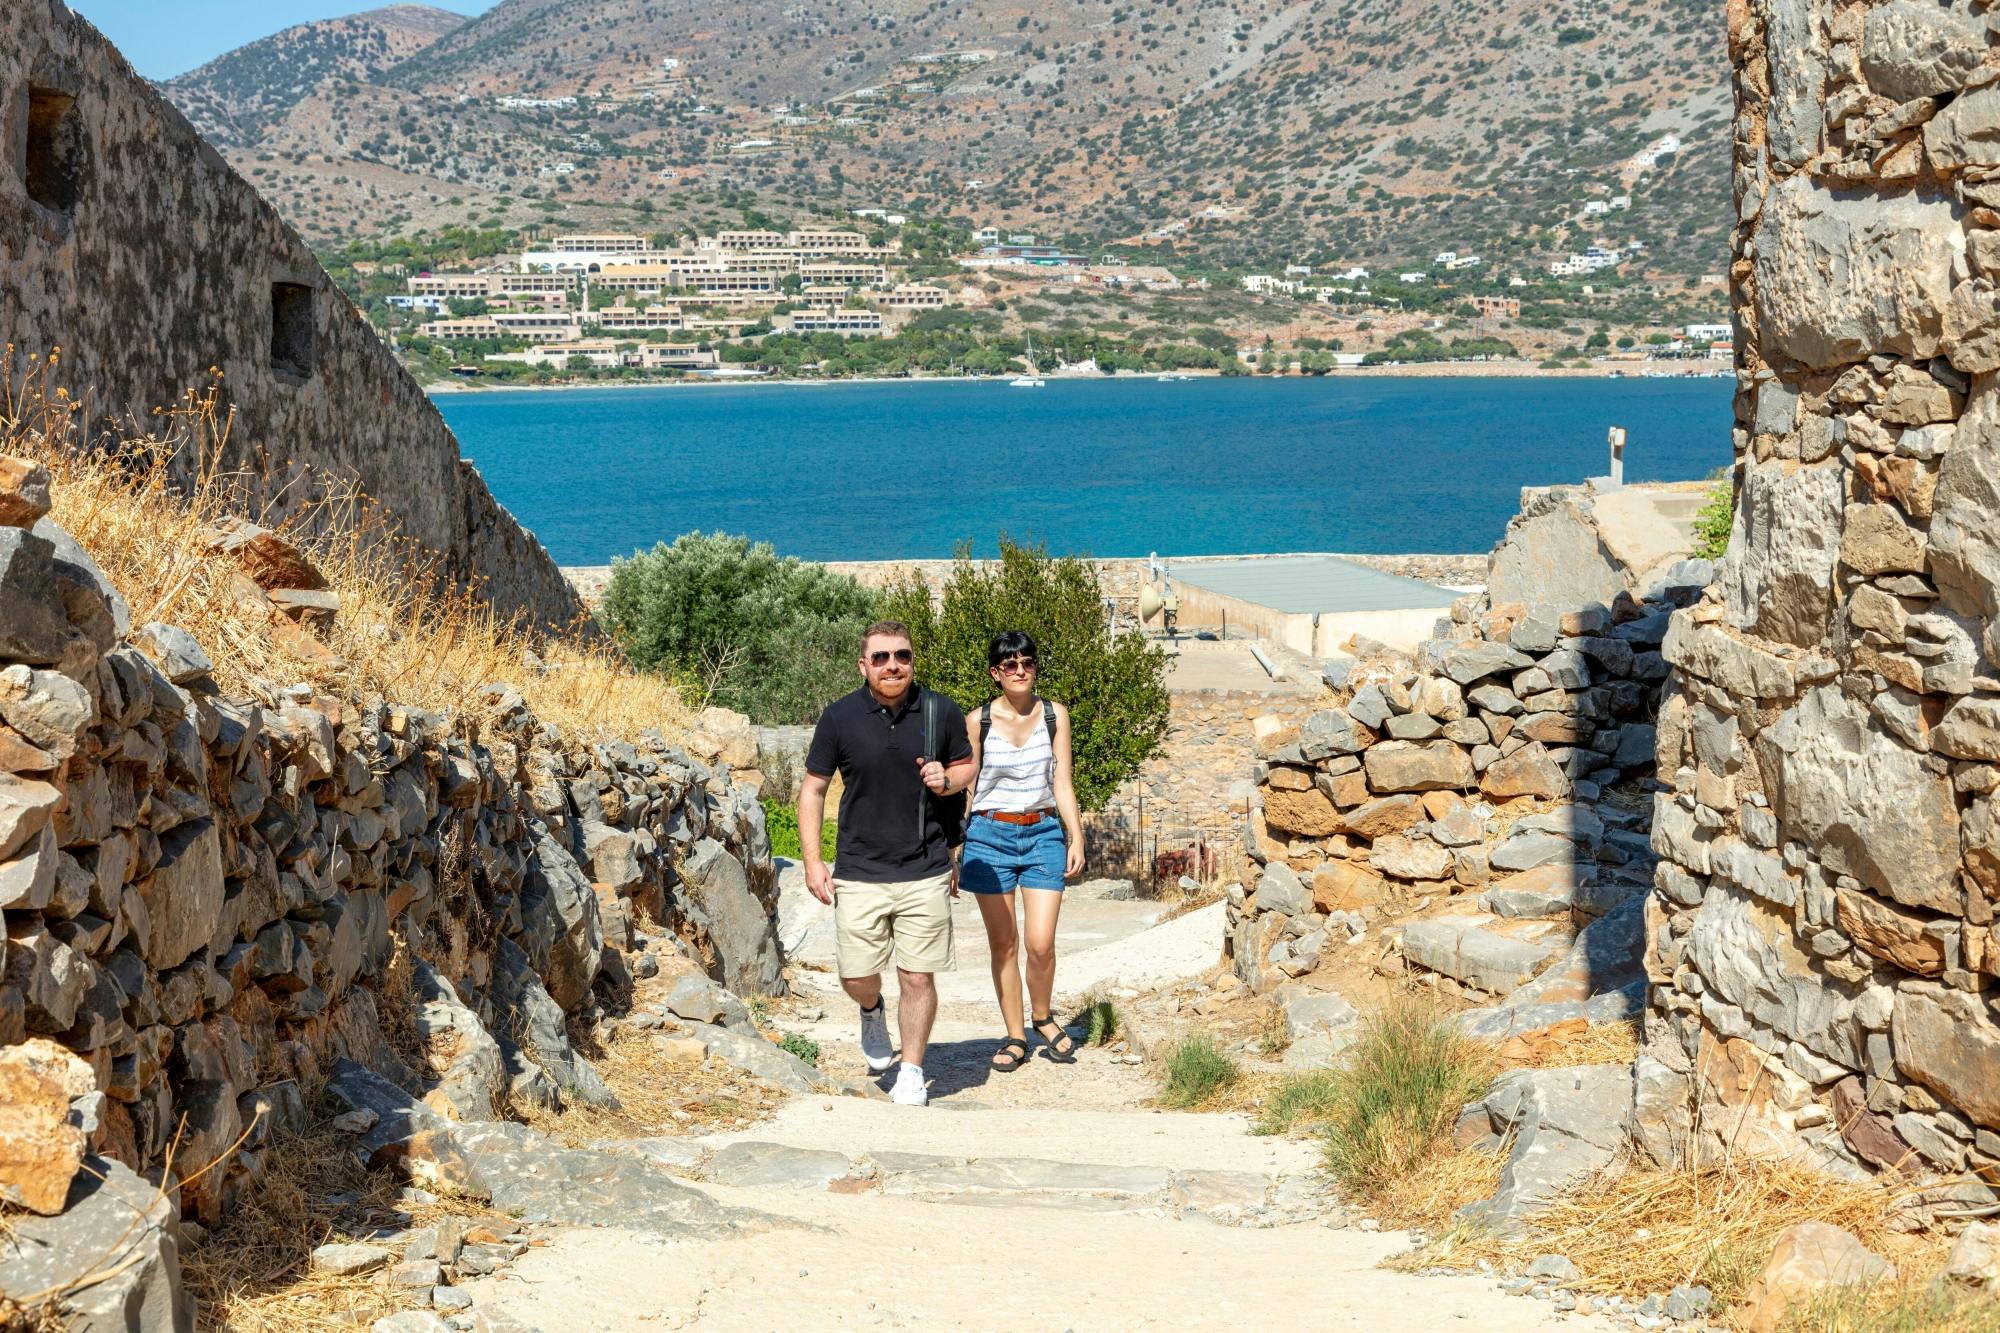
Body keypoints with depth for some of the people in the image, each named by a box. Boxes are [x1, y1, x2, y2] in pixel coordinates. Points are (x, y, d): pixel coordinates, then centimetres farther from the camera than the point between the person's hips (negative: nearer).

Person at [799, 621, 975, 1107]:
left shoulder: (941, 712, -1)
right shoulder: (840, 717, -4)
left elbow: (966, 765, 15)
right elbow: (813, 789, 3)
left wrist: (947, 780, -9)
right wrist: (812, 861, -2)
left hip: (925, 872, 0)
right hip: (859, 873, 0)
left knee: (917, 979, 2)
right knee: (856, 978, 1)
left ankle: (912, 1074, 20)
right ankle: (872, 1012, 37)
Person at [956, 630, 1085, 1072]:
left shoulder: (1054, 715, 3)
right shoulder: (978, 721, -1)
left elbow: (1062, 782, 4)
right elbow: (963, 787, 5)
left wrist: (1076, 837, -3)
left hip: (1043, 833, 0)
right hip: (990, 835, 0)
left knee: (1041, 944, -9)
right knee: (1003, 944, 3)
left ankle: (1042, 1018, 18)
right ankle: (1015, 1036, 16)